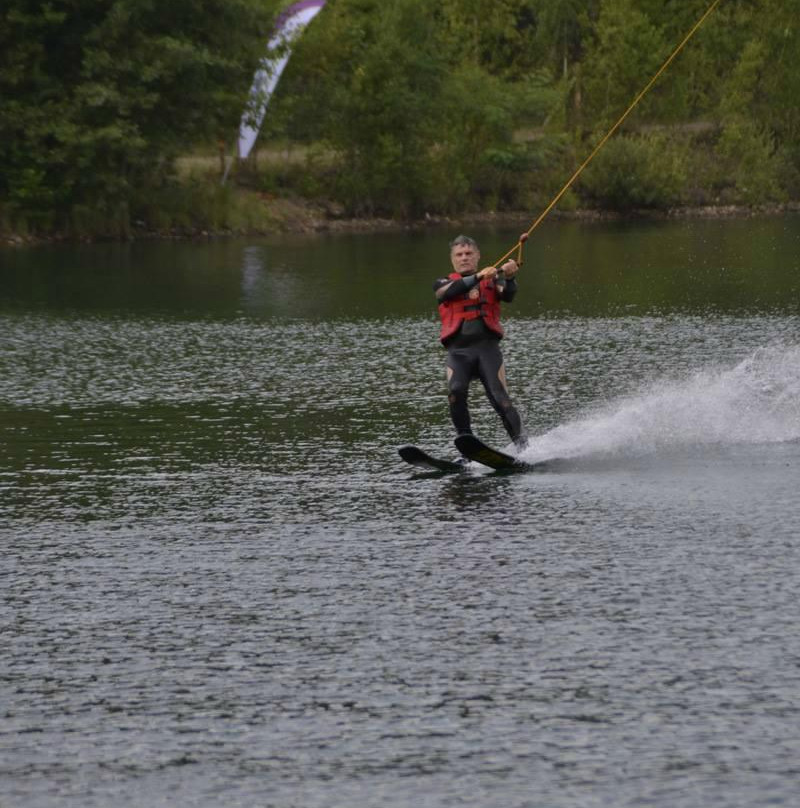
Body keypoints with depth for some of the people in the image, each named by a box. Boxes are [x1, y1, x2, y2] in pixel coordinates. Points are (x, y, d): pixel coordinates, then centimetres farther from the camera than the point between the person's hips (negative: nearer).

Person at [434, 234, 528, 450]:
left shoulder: (491, 281, 16)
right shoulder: (444, 284, 17)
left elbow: (507, 295, -6)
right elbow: (453, 290, -7)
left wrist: (509, 277, -28)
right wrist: (478, 276, -22)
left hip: (487, 346, -1)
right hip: (458, 350, 1)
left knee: (500, 398, -14)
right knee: (456, 392, -24)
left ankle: (523, 446, -14)